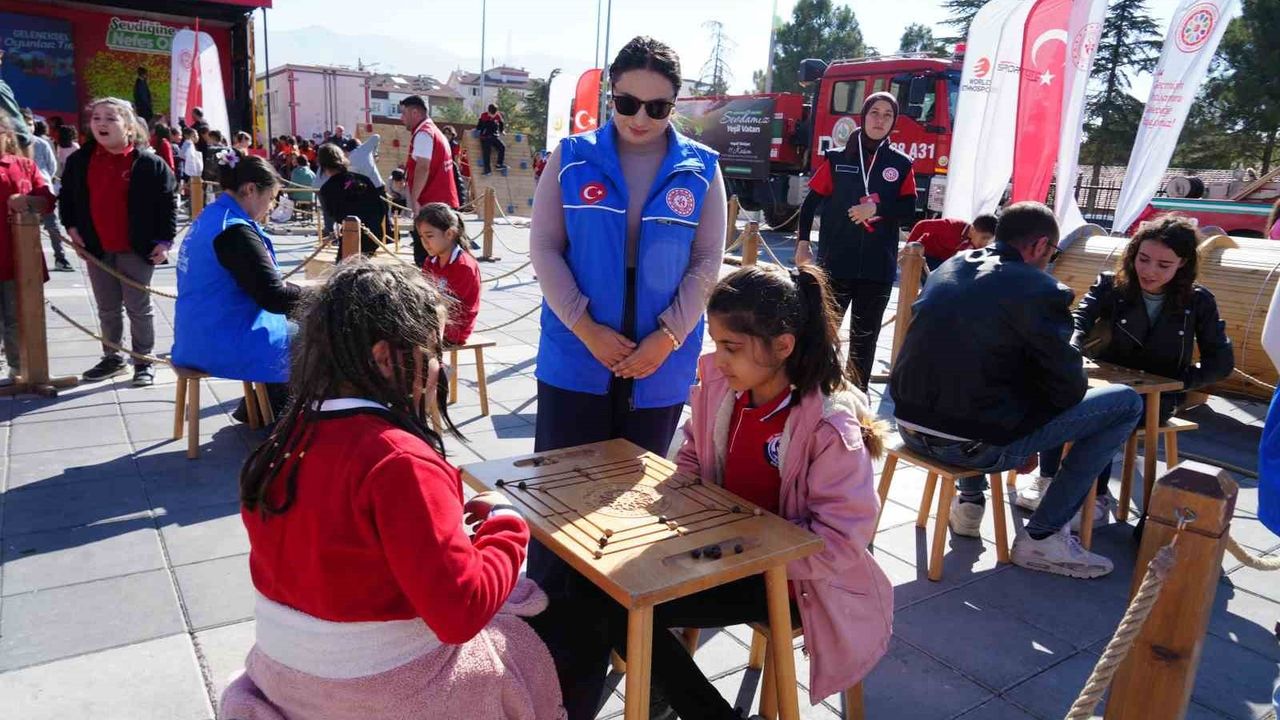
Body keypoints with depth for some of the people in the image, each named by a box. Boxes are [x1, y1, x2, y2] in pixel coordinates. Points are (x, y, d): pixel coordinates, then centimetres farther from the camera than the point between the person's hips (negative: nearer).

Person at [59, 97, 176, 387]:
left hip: (137, 250, -4)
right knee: (107, 309, 15)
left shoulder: (149, 163, -10)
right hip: (96, 249, 4)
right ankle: (112, 358, 28)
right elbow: (66, 198, 15)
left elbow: (167, 204, -7)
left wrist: (165, 240, -11)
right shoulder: (79, 160, 2)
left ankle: (144, 361, 16)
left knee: (138, 308, 4)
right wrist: (72, 227, 4)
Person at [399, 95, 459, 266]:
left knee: (423, 257, -11)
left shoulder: (423, 133, -10)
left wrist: (414, 199, -22)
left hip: (430, 204, -10)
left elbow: (423, 168, -21)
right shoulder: (435, 131, 21)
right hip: (443, 202, 10)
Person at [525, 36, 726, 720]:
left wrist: (665, 338, -10)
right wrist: (587, 329, -12)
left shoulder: (700, 170, 3)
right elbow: (544, 248, -2)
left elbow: (707, 264, 1)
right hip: (577, 357, 0)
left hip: (659, 364, 1)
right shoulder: (572, 158, 2)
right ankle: (550, 621, 21)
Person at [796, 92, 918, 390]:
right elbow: (811, 203, 4)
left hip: (878, 267, 2)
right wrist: (803, 243, -4)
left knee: (865, 337, 10)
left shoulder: (901, 164, 5)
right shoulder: (837, 159, 3)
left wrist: (877, 209, -14)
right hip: (835, 263, -1)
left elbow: (908, 211, 2)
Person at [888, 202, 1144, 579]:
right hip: (971, 444, -7)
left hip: (911, 427, 7)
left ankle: (969, 502, 33)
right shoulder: (1040, 290, -11)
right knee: (1127, 402, 5)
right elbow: (1069, 388, -8)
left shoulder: (948, 267, 10)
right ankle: (1041, 537, 9)